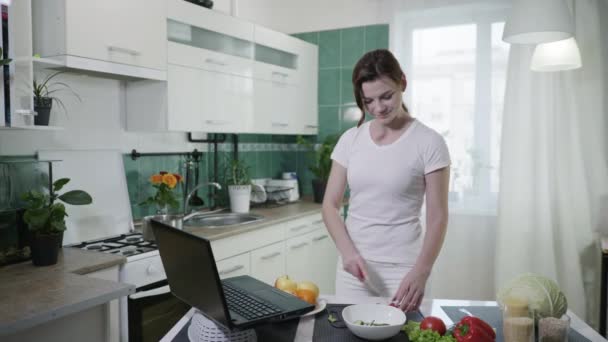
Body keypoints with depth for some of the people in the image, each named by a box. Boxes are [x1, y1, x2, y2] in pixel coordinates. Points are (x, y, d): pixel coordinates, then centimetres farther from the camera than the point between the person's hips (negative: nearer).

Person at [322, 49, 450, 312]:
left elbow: (437, 216, -8)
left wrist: (420, 272, -21)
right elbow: (330, 205, 4)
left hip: (402, 269, -3)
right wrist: (347, 251, -12)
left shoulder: (429, 142, -8)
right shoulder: (350, 139, 3)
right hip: (353, 264, 3)